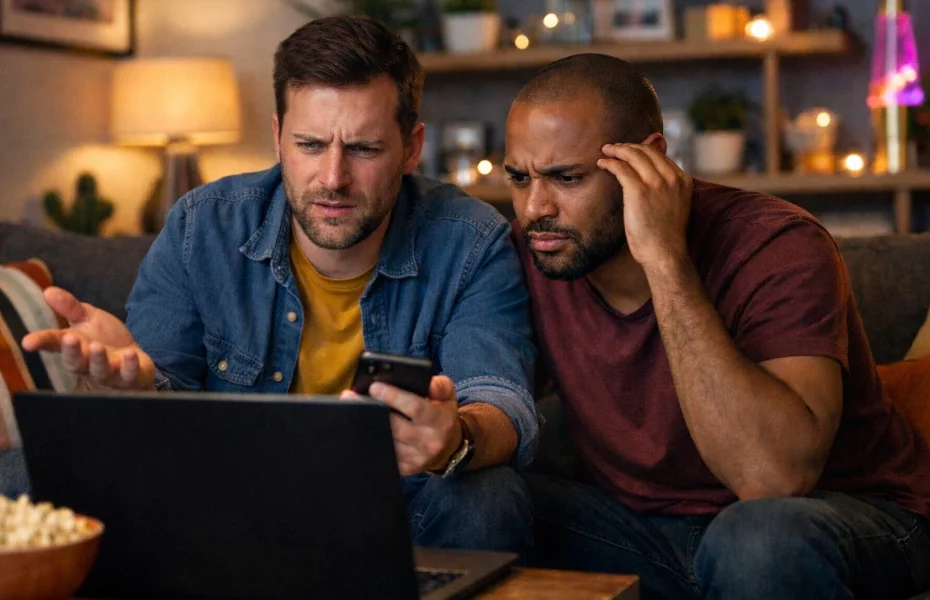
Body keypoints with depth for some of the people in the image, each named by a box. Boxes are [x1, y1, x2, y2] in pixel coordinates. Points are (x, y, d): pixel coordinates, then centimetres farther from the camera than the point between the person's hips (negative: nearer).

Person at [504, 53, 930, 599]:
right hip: (647, 522, 5)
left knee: (760, 537, -38)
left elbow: (775, 478, -35)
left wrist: (665, 259, -35)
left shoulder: (778, 247, -22)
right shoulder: (533, 252, -6)